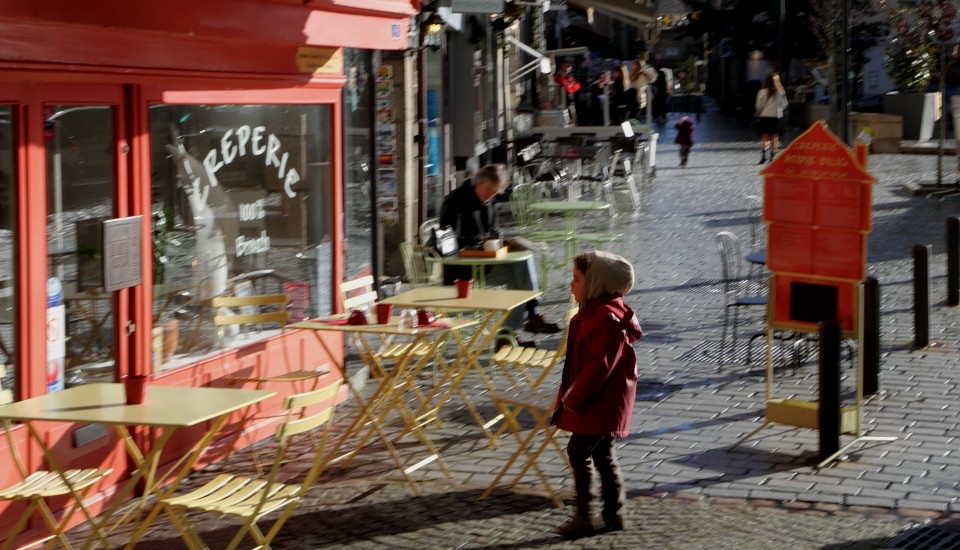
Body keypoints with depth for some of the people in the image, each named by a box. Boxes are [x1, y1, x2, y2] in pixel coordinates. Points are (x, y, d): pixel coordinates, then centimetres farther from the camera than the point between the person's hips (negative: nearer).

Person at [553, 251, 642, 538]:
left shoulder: (607, 319, -23)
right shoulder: (593, 312, 11)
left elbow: (599, 366, -26)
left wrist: (573, 397, -19)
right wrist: (570, 396, 19)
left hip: (601, 402, -11)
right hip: (595, 400, 11)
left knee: (579, 451, -7)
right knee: (602, 455, 15)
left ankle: (584, 517, -2)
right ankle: (613, 515, 22)